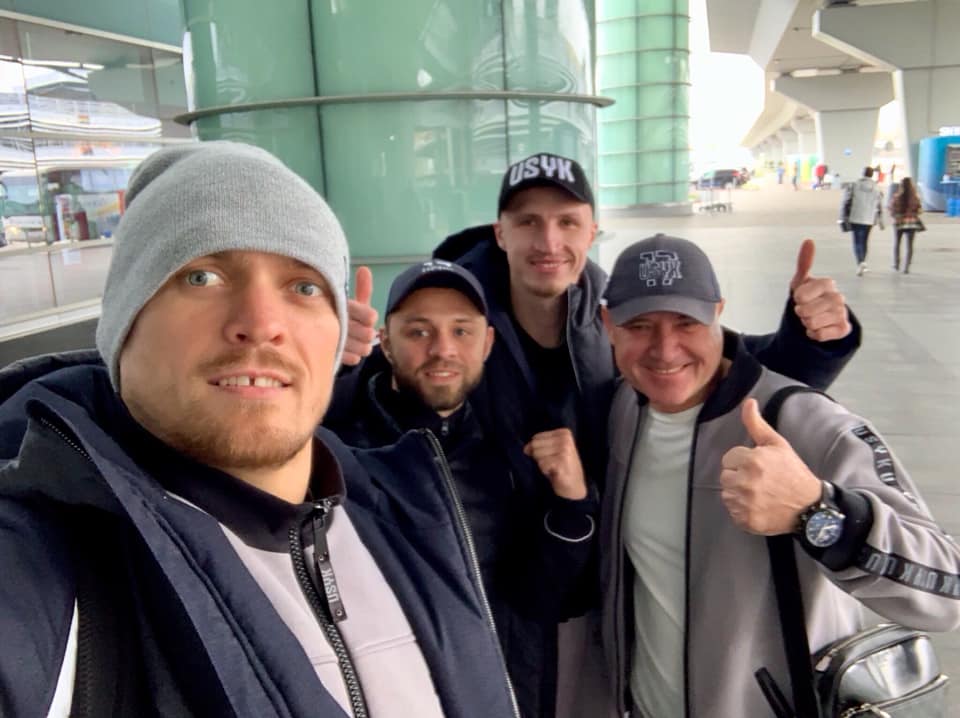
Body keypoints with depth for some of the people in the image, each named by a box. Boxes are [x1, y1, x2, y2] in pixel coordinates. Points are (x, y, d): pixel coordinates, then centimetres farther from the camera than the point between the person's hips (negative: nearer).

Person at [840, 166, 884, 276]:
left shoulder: (853, 185, -3)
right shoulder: (876, 188, 6)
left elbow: (846, 202, -6)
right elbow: (879, 206, 10)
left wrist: (843, 217, 0)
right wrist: (880, 221, 19)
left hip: (855, 218, -2)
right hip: (869, 220, 2)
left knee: (857, 241, 1)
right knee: (864, 241, 13)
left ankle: (860, 262, -18)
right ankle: (862, 263, 16)